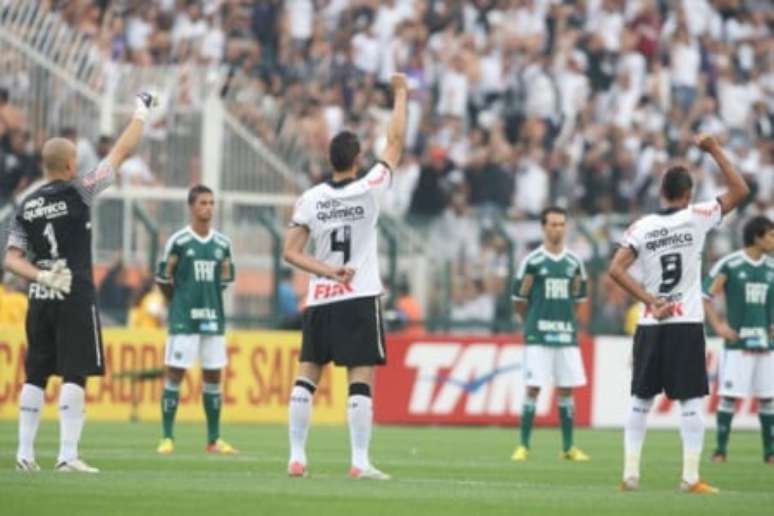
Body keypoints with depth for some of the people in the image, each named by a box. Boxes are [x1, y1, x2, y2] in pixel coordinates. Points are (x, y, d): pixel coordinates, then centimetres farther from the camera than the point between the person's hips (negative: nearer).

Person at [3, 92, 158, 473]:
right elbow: (122, 151, 0)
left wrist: (40, 276, -4)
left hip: (40, 298, 5)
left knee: (36, 376, 9)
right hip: (74, 298, -5)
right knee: (74, 376, -5)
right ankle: (68, 455, -11)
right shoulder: (77, 193, -7)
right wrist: (141, 112, 11)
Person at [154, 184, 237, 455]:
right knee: (175, 374, -5)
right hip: (184, 320, -5)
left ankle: (214, 439, 14)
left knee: (213, 376, 7)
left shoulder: (222, 243, 8)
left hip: (213, 318, 5)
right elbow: (163, 278, 1)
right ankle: (167, 438, -1)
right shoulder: (179, 241, -5)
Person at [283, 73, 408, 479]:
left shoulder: (311, 199, 0)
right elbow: (395, 142, 4)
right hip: (360, 299, -3)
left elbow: (290, 252, -3)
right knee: (361, 380, -4)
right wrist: (400, 95, 14)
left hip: (320, 300, 3)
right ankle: (360, 462, -9)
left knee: (307, 376, 8)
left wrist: (329, 272, -4)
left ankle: (296, 457, 5)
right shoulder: (368, 190, -6)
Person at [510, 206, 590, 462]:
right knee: (533, 388, -6)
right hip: (538, 335, -4)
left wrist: (563, 316, 14)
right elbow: (519, 299, 4)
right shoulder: (532, 261, -3)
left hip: (567, 333, 4)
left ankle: (568, 447, 12)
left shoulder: (574, 262, 8)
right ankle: (524, 446, 0)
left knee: (567, 389, 5)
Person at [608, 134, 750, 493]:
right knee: (691, 401, -1)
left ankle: (630, 473, 8)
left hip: (650, 327, 3)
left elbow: (616, 269, -9)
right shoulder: (696, 218, -5)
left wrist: (651, 302, -7)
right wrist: (715, 151, 7)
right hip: (687, 325, -3)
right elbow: (740, 192, 3)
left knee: (640, 400, 10)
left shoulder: (641, 227, 0)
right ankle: (691, 477, -5)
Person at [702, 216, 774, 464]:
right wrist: (717, 325, -10)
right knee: (729, 395, -6)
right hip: (738, 341, -4)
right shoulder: (729, 265, -7)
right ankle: (721, 449, 0)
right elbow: (705, 295, -4)